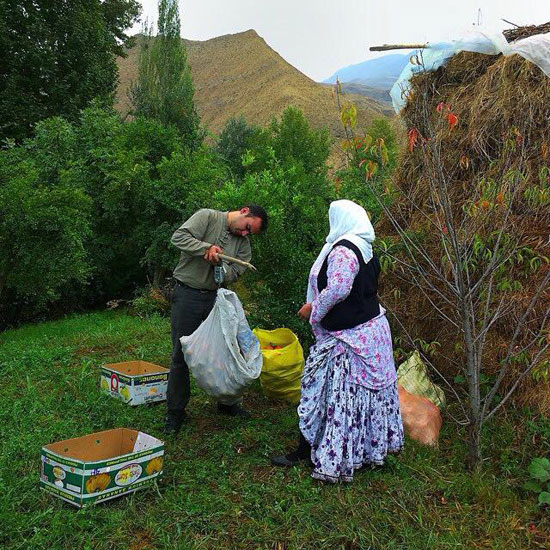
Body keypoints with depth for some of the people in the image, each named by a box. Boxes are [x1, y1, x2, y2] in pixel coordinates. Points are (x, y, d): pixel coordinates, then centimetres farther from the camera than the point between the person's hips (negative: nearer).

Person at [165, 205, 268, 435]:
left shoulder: (243, 242, 8)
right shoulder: (207, 217, -6)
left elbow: (234, 273, 0)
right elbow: (179, 237, -16)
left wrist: (219, 264, -19)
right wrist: (206, 248, -25)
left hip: (215, 297, 5)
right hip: (187, 295, -5)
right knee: (181, 355, 1)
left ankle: (226, 402, 29)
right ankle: (175, 412, 14)